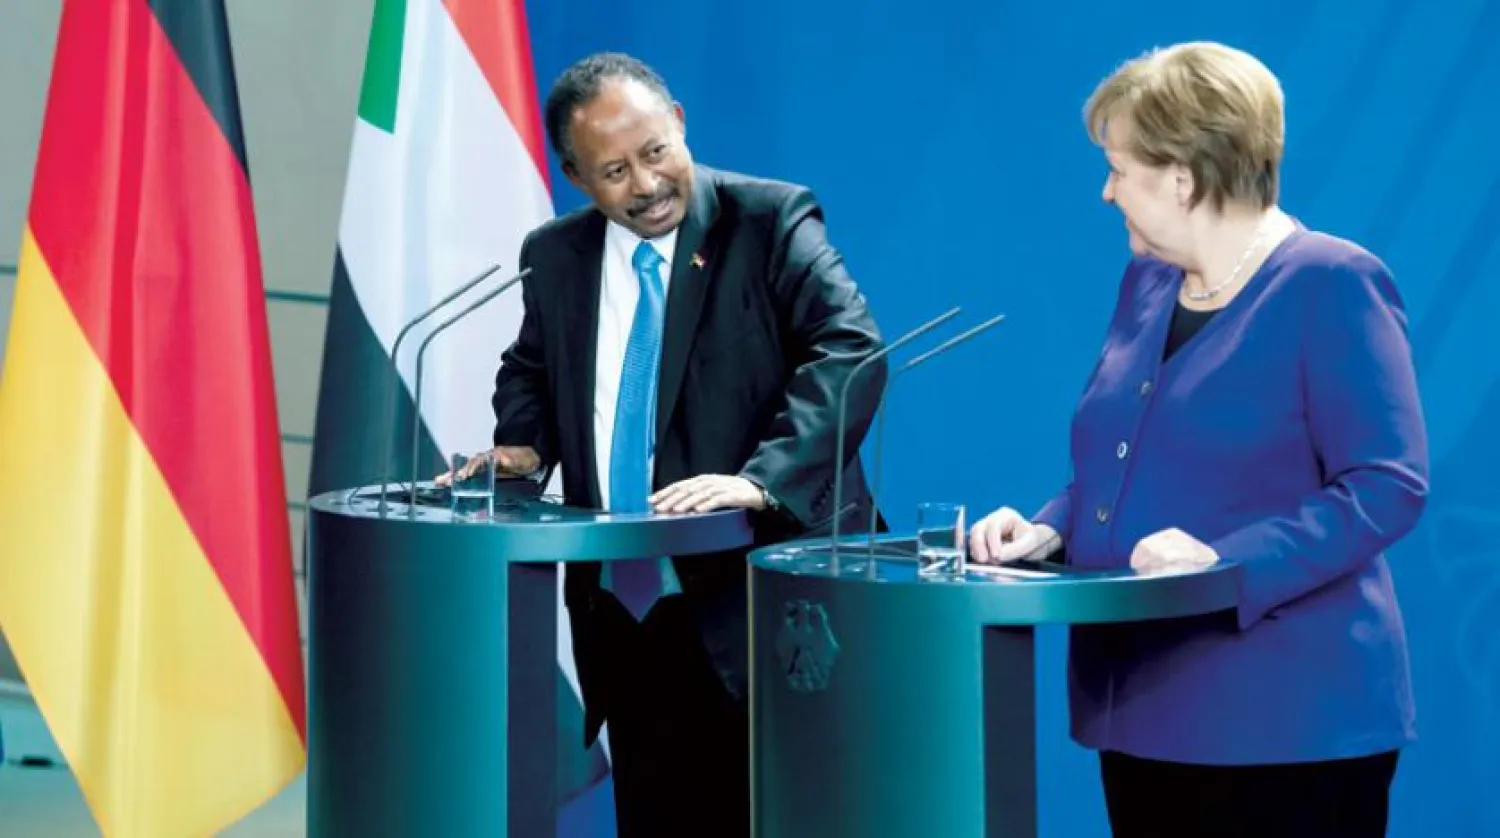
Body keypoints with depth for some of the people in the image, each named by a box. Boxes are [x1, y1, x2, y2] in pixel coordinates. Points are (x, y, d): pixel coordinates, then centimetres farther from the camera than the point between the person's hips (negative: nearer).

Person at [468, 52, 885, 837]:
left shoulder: (772, 221, -8)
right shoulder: (555, 255, 8)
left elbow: (851, 351, -20)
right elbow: (530, 368, 26)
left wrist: (761, 479, -33)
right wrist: (522, 442, 3)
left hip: (762, 598, -5)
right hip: (624, 605, 5)